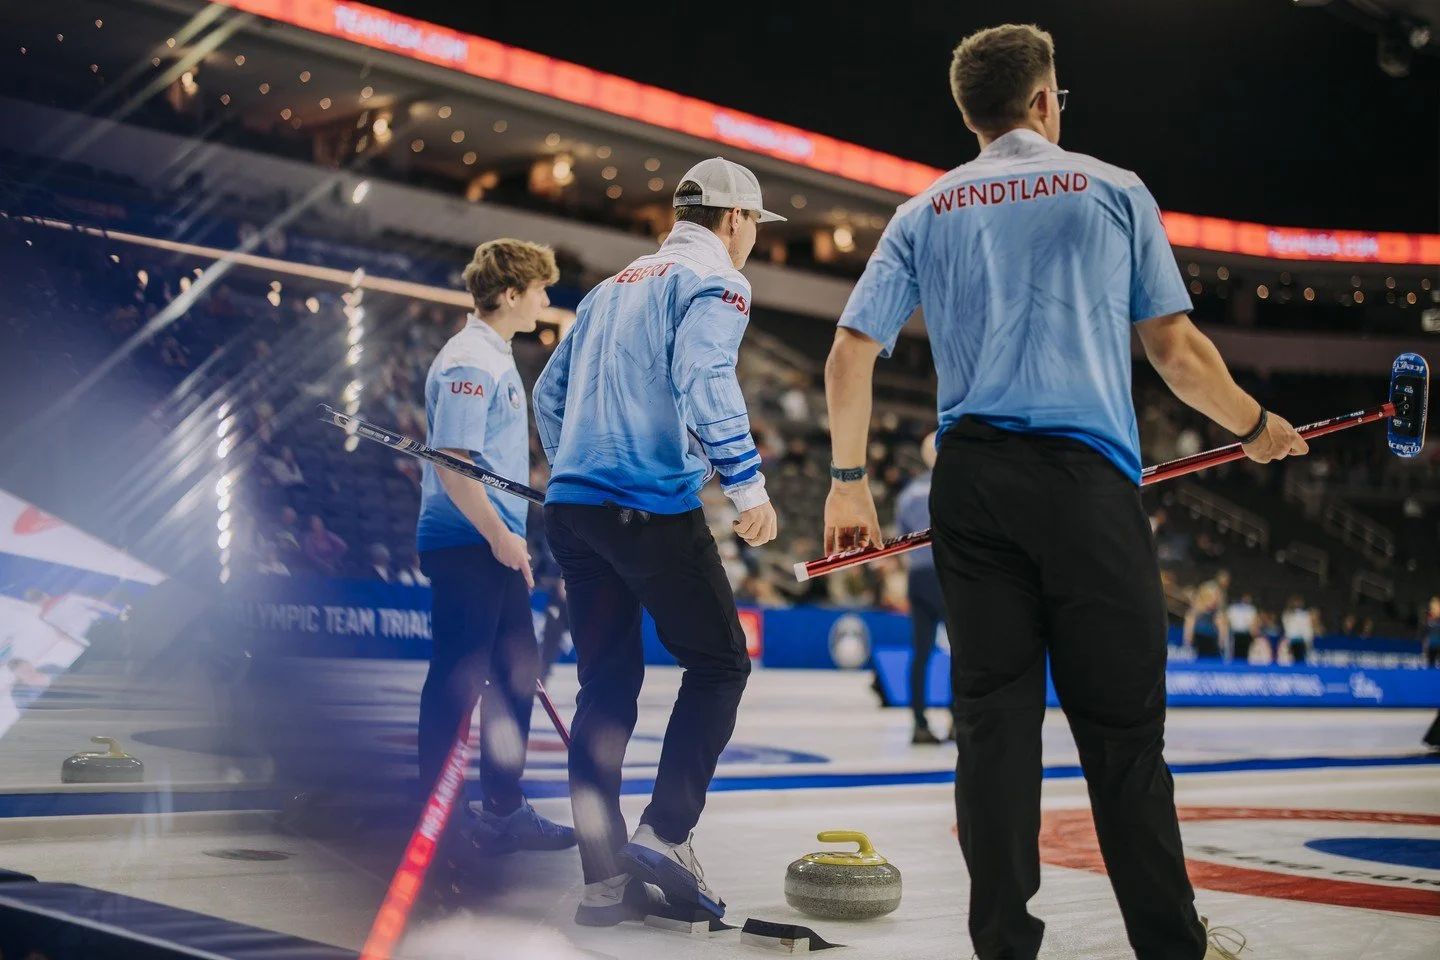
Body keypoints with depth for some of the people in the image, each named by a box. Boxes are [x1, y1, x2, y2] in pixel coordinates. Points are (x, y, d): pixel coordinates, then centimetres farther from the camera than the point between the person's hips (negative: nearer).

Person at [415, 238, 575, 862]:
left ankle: (504, 810, 21)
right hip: (465, 546, -10)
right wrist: (498, 533, -20)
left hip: (497, 546, 10)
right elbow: (452, 462, -20)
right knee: (458, 679, -3)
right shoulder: (468, 363, -14)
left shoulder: (496, 359, 18)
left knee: (517, 671, 13)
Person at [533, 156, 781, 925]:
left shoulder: (617, 284, 24)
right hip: (651, 508, -7)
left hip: (570, 507, 7)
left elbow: (551, 389, 25)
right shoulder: (715, 280, 0)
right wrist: (748, 484, -19)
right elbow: (703, 380, -18)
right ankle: (664, 833, -7)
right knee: (718, 663, 5)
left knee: (607, 683, 9)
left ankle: (603, 878, 8)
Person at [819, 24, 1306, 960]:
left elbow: (850, 356, 5)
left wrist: (850, 479, 14)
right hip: (1087, 478, -2)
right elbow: (1177, 350, 5)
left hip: (971, 485, 3)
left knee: (993, 718, 5)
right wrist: (1257, 425, 21)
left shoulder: (924, 214, 14)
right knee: (1122, 725, 3)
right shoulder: (1112, 189, 9)